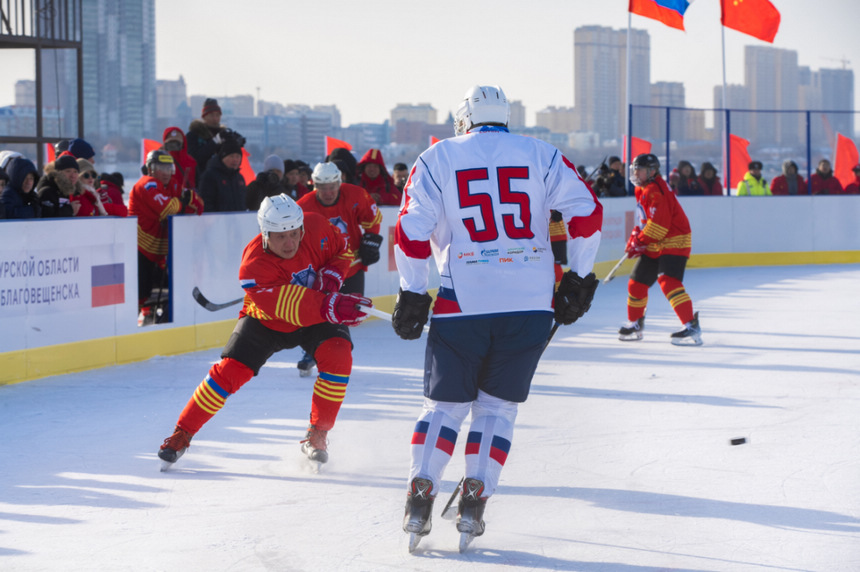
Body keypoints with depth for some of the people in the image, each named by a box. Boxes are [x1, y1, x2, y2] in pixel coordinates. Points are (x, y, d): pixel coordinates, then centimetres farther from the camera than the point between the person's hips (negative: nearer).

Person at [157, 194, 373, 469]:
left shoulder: (316, 226, -23)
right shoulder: (253, 267, -35)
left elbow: (342, 249, 0)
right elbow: (290, 306, -45)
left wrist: (329, 276, -20)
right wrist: (331, 307, -59)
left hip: (316, 317, 3)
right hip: (266, 320, -2)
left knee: (338, 355, -24)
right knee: (230, 370, -14)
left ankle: (317, 436, -10)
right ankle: (182, 434, 3)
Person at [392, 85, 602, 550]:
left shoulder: (437, 159, 5)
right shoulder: (540, 155, 8)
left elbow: (411, 231, -1)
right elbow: (587, 213, 2)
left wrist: (412, 294, 7)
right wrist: (578, 278, 10)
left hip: (463, 302, -1)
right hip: (531, 302, 1)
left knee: (445, 403, 12)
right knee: (497, 406, 12)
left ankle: (420, 496, 1)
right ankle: (473, 502, 3)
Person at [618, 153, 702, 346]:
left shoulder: (655, 191, -21)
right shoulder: (641, 190, 12)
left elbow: (658, 223, -27)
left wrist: (639, 241, -18)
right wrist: (637, 234, 13)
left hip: (674, 242, -10)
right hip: (654, 246, 10)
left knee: (668, 281, -26)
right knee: (637, 283, 14)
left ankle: (691, 326, -29)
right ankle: (635, 324, 32)